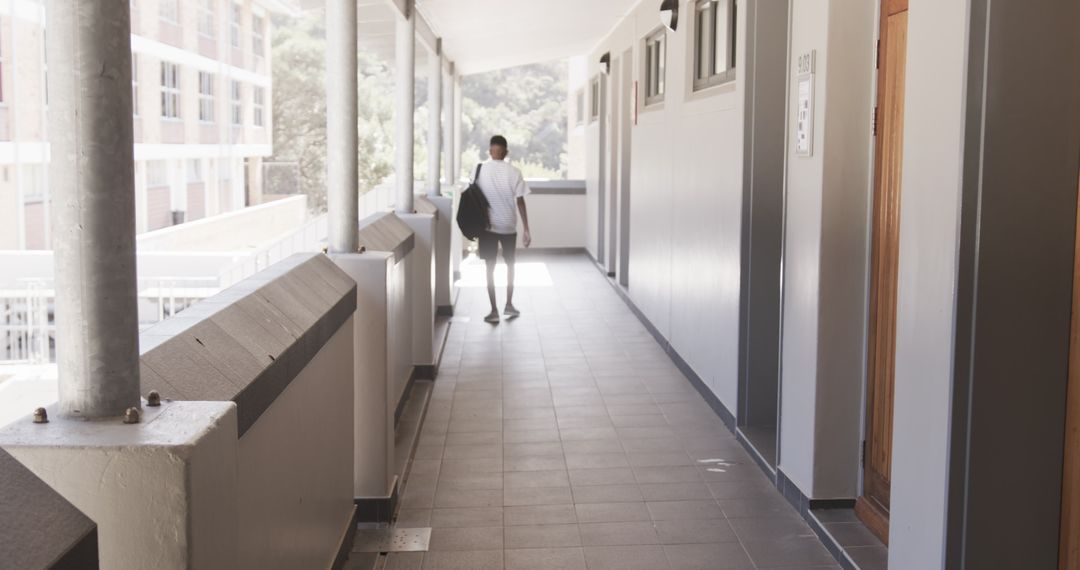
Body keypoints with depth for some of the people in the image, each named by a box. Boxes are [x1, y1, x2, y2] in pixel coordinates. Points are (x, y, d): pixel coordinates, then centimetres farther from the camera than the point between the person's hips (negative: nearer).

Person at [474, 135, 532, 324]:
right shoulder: (514, 172, -7)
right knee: (510, 264, 20)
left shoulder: (480, 170, -5)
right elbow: (520, 202, -7)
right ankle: (509, 304, 21)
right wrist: (526, 230, -3)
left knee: (490, 267, 5)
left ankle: (494, 310, 2)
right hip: (508, 225, 0)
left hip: (487, 225, 0)